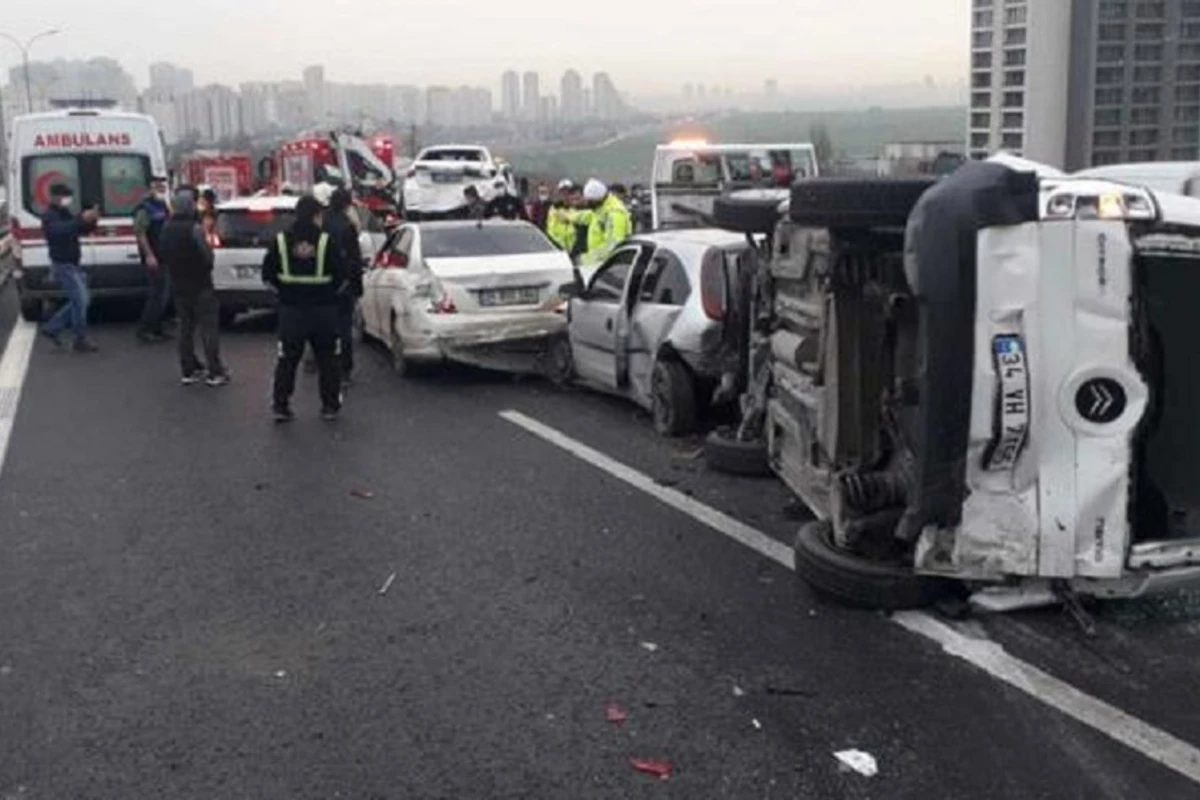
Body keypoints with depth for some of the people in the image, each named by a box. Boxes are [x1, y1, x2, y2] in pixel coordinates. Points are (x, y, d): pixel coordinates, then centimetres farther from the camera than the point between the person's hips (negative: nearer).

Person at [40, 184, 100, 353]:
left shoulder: (66, 213, 16)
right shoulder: (49, 216, -12)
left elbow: (82, 229, 14)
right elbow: (59, 230, -33)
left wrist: (92, 221, -8)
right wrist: (82, 219, -42)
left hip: (73, 264, 9)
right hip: (63, 265, -9)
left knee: (78, 301, 13)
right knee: (80, 300, -11)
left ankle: (52, 328, 21)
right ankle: (81, 340, -5)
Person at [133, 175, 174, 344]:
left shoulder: (163, 206, 16)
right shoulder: (145, 208, -11)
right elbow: (140, 233, -17)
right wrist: (149, 255, -24)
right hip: (153, 258, -9)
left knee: (163, 294, 11)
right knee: (156, 294, -10)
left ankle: (157, 329, 18)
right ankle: (144, 330, -6)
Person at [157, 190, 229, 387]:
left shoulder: (167, 229, 5)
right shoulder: (194, 227, -18)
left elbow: (162, 257, 11)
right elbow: (208, 257, -17)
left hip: (179, 287, 7)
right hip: (200, 285, -7)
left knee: (185, 328, 14)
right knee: (209, 328, -2)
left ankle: (188, 370, 16)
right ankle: (215, 372, -3)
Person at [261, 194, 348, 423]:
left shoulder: (280, 241, -1)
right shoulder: (327, 242, -8)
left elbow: (268, 275, 2)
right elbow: (341, 275, -5)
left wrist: (283, 291, 15)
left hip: (290, 309, 2)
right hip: (323, 309, -1)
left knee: (287, 360, 9)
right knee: (327, 359, 10)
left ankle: (280, 405, 7)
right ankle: (330, 406, 13)